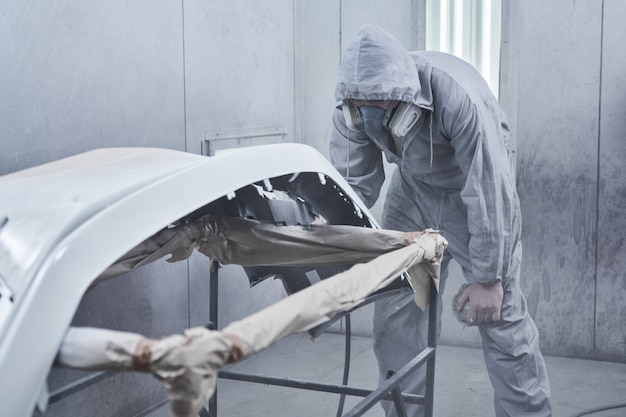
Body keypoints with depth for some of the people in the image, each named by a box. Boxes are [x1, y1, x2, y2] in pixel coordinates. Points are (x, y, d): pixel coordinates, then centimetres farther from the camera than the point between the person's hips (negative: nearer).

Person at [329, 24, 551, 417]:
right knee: (395, 314, 2)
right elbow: (353, 185, -14)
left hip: (475, 189, -4)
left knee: (501, 314, -6)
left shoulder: (459, 96, -37)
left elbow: (490, 193, -31)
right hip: (414, 191, 5)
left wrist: (487, 277, -25)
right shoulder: (352, 108, -21)